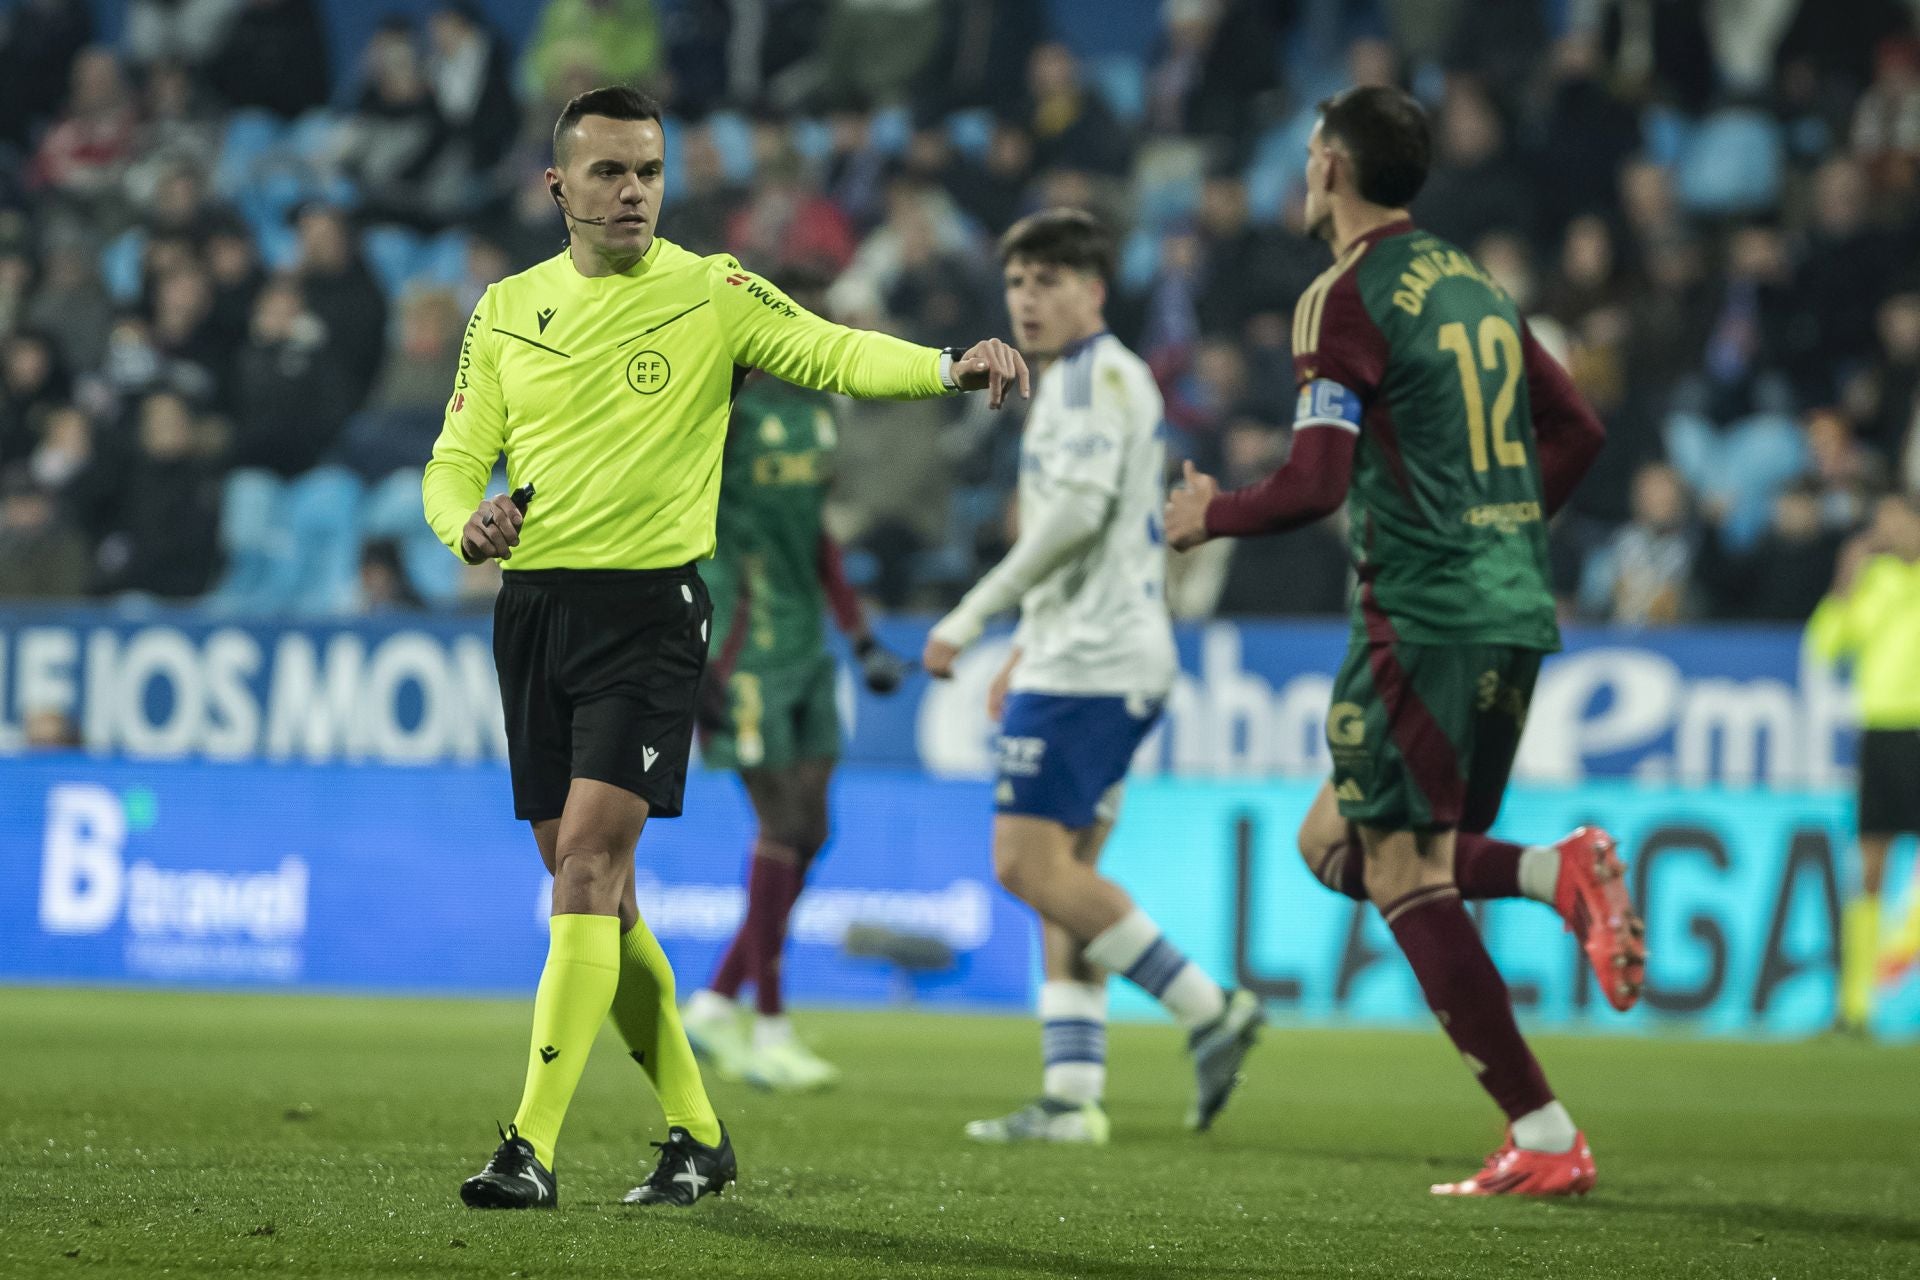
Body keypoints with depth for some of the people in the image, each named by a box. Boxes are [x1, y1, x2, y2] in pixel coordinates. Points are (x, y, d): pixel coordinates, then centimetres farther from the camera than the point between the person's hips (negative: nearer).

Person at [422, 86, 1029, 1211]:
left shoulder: (711, 293, -2)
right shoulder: (507, 309, 10)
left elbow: (834, 353, -16)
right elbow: (455, 460, 12)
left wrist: (952, 368, -35)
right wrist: (467, 523, -12)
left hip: (649, 610, -5)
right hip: (532, 607, 5)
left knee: (589, 862, -16)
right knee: (590, 890, 8)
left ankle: (533, 1148, -18)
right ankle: (698, 1133, 22)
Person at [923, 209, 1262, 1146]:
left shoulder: (1097, 374, -9)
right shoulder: (1076, 381, 22)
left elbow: (1077, 513, -21)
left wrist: (972, 615, -17)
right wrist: (1026, 654, 28)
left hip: (1089, 663, -10)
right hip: (1102, 657, 10)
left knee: (1030, 864, -12)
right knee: (1062, 874, 7)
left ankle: (1208, 1009, -11)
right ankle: (1073, 1094, 2)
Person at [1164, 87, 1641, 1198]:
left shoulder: (1348, 297, -9)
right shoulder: (1473, 283, 16)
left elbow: (1315, 486, -16)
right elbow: (1578, 431, 21)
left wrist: (1210, 514, 2)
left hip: (1426, 615, -8)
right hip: (1515, 610, 8)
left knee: (1403, 874, -4)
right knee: (1335, 842, 17)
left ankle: (1545, 1139, -10)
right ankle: (1558, 871, -7)